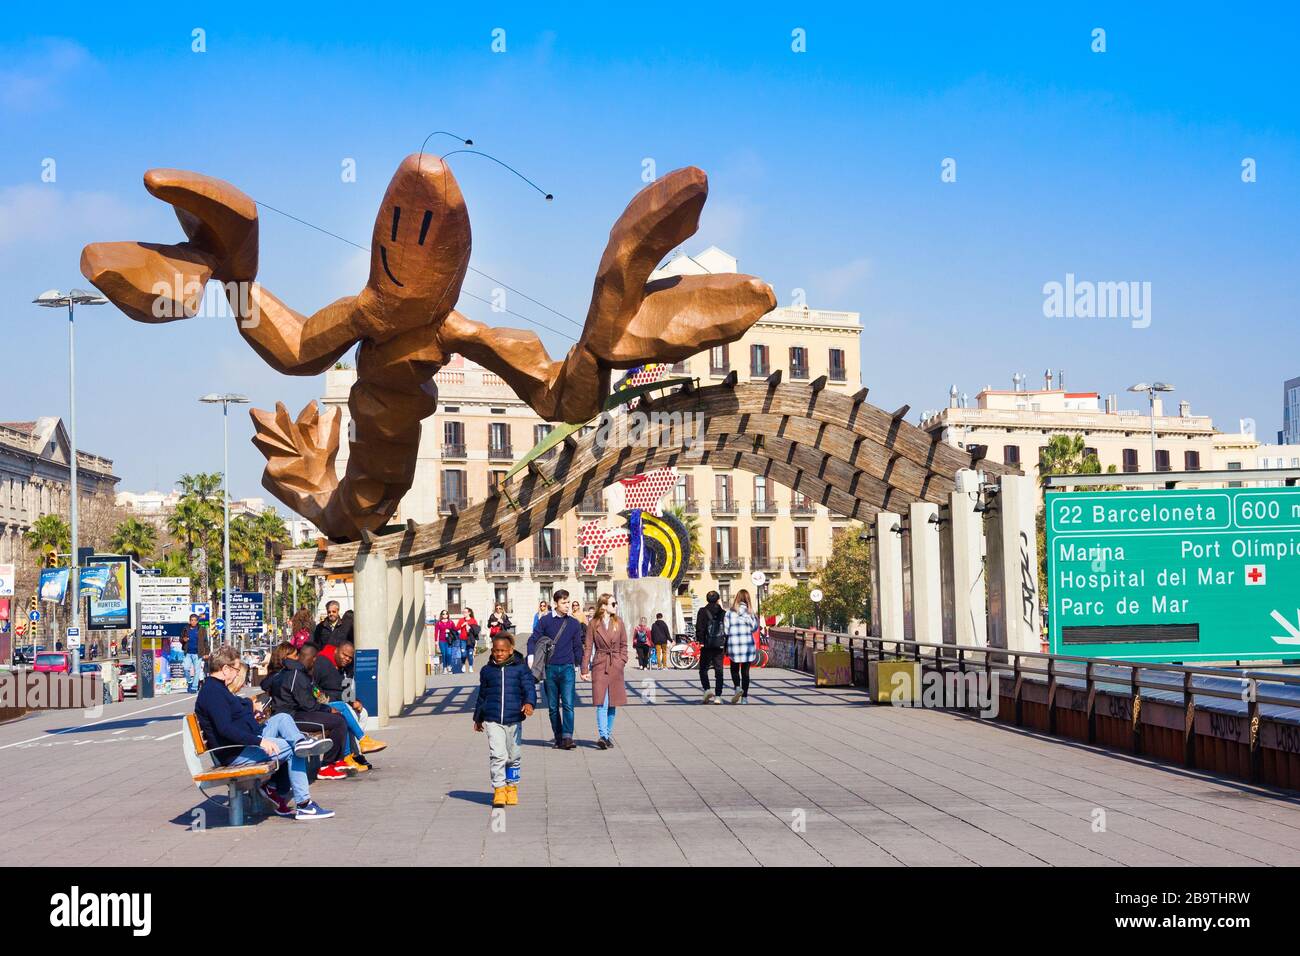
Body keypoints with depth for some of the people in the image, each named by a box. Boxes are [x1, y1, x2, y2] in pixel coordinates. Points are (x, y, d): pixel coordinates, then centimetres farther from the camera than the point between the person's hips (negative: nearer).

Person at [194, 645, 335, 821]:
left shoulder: (216, 688, 17)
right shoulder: (212, 692, -18)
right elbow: (225, 729, -29)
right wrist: (259, 741, -30)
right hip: (236, 754, -11)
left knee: (282, 718, 15)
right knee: (294, 751, -10)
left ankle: (300, 741, -15)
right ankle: (304, 805, -10)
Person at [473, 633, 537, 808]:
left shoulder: (520, 668, 2)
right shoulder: (487, 670, 8)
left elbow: (529, 687, -7)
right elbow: (482, 695, 19)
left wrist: (529, 703, -28)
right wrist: (478, 718, 26)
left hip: (514, 719, 0)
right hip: (492, 720, 0)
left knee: (514, 756, 10)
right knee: (497, 755, -10)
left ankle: (512, 787, 26)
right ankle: (499, 789, -5)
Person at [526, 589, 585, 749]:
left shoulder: (574, 624, 7)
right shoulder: (545, 620, 3)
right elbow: (533, 639, 4)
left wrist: (578, 666, 18)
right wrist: (531, 658, -9)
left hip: (567, 668, 0)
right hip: (550, 668, 1)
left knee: (568, 704, -14)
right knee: (553, 706, 5)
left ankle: (567, 737, -20)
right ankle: (559, 738, 13)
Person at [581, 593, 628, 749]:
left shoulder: (619, 623, 7)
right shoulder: (593, 624, 1)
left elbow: (624, 645, 12)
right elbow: (588, 647, 1)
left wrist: (622, 662, 0)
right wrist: (585, 669, -3)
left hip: (616, 667, 3)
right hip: (599, 666, -3)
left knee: (613, 704, 7)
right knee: (601, 704, -12)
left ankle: (608, 736, 17)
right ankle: (603, 736, -16)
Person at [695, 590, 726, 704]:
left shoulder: (703, 611, -1)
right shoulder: (723, 613, 7)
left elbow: (699, 627, -9)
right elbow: (727, 630, 8)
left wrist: (700, 641, -4)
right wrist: (726, 647, 12)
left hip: (707, 645, -2)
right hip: (720, 646, 2)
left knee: (703, 669, 8)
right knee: (718, 670, 4)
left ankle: (707, 690, -12)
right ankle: (718, 696, 1)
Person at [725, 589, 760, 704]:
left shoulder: (730, 613, -1)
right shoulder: (749, 612, -1)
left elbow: (726, 630, -1)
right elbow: (754, 628, -5)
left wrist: (725, 647, 6)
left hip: (734, 644, 0)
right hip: (748, 644, 0)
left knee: (734, 669, 15)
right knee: (745, 671, 7)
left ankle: (737, 687, -11)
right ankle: (744, 698, 7)